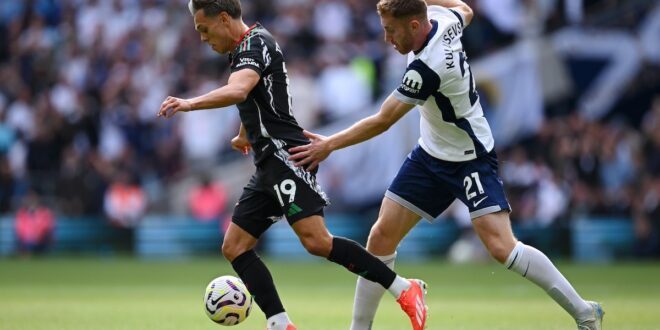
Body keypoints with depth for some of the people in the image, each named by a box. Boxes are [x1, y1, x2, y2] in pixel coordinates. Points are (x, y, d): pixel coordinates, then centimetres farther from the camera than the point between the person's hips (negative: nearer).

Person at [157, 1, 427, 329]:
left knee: (316, 241, -22)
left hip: (286, 157, -10)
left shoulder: (255, 44, -10)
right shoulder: (245, 48, 21)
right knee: (234, 247, 3)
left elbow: (237, 91, -32)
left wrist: (190, 103, -43)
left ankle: (404, 290, -16)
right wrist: (245, 134, 57)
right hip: (270, 166, 10)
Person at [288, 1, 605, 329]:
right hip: (431, 154, 9)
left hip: (470, 160, -9)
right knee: (382, 236, 1)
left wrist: (329, 145, -14)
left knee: (501, 247, -20)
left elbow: (382, 122, -23)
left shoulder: (426, 68, -31)